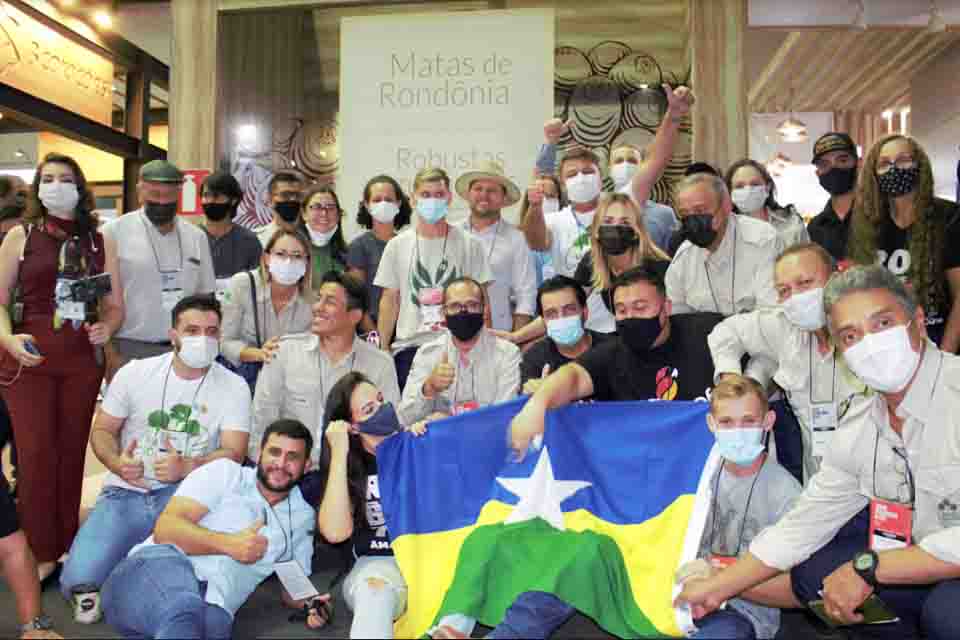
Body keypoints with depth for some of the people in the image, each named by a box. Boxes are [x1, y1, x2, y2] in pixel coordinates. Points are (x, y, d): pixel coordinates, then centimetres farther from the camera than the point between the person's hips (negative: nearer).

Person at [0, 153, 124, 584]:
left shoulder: (101, 241, 8)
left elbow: (115, 305, 9)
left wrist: (106, 328, -11)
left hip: (82, 359, 2)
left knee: (72, 452, 8)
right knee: (36, 454, -2)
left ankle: (69, 546, 22)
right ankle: (41, 553, 12)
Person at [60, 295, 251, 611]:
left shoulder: (234, 386, -3)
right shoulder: (134, 373, 2)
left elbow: (233, 453, -9)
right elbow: (102, 430, 8)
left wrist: (186, 467, -28)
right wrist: (116, 463, -14)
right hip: (126, 493, 2)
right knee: (79, 581, -17)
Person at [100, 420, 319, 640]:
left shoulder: (302, 517, 20)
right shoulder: (226, 472, 10)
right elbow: (165, 529, -1)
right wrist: (228, 544, -14)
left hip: (213, 607, 3)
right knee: (181, 604, -39)